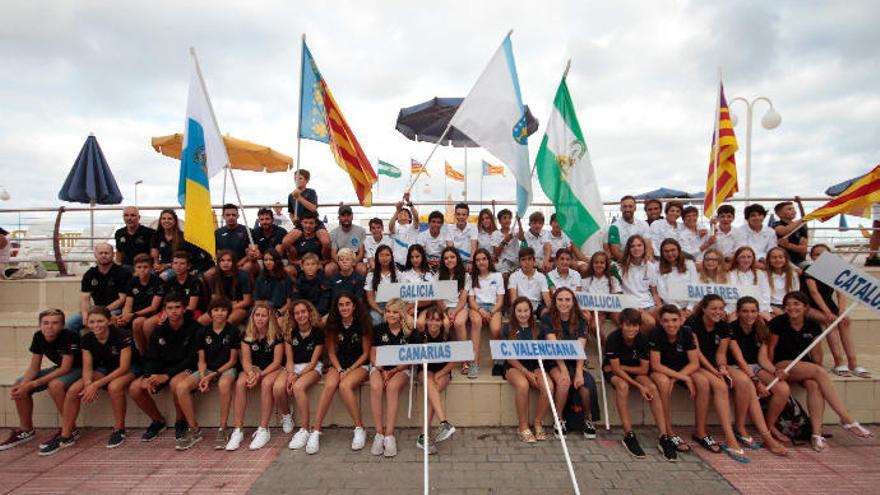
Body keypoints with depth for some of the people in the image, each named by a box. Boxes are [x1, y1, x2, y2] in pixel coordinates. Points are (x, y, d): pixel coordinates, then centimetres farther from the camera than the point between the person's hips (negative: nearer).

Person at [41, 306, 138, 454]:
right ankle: (66, 436, 2)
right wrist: (88, 383, -28)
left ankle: (119, 429, -15)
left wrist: (96, 384, -30)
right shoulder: (87, 339, -7)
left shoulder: (122, 336, -24)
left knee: (114, 387, -36)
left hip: (128, 370, -6)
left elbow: (123, 367, -25)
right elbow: (87, 367, -6)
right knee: (73, 390, -15)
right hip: (103, 369, 6)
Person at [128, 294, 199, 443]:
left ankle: (180, 422, -9)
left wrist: (167, 375, -22)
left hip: (185, 369, -6)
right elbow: (151, 358, 5)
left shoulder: (194, 328, -11)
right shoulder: (159, 331, 6)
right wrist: (149, 376, -16)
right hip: (162, 369, 6)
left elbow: (192, 359, -15)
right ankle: (158, 421, 10)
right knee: (134, 388, -14)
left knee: (175, 383, -37)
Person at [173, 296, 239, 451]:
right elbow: (201, 360, 6)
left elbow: (233, 360, -3)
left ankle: (223, 429, -24)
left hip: (227, 368, -4)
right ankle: (194, 430, -7)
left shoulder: (233, 331, -3)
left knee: (224, 384, -39)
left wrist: (214, 374, -14)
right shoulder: (203, 332, 6)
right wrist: (203, 377, -13)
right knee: (181, 387, -22)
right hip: (207, 369, 4)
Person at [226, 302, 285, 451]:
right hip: (254, 368, 4)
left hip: (273, 369, -3)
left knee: (266, 383, -35)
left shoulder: (277, 335, -12)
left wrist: (260, 375, -24)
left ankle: (263, 430, -27)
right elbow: (246, 360, -2)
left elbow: (276, 362, -12)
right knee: (240, 383, -27)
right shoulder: (247, 335, 0)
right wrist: (251, 373, -22)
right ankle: (238, 431, -22)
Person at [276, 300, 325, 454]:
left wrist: (296, 376, -18)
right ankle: (286, 417, 4)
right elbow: (289, 359, 2)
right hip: (293, 366, 4)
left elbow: (313, 361, -8)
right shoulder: (290, 332, 4)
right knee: (278, 388, -28)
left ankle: (304, 431, -25)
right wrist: (290, 374, -17)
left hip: (312, 367, -3)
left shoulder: (318, 332, -7)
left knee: (298, 387, -35)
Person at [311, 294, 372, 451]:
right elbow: (331, 353, 5)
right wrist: (340, 370, -10)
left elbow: (365, 353, -3)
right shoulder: (333, 325, 2)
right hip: (338, 365, 3)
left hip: (359, 365, -3)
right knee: (329, 385, -29)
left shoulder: (362, 324, -6)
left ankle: (360, 429, -19)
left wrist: (349, 370, -12)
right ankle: (315, 431, -24)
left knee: (344, 386, -32)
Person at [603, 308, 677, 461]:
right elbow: (616, 369, -24)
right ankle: (628, 435, -31)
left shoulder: (643, 339, -14)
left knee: (652, 387, -25)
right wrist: (639, 386, -30)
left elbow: (644, 369, -10)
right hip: (613, 372, -3)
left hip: (635, 371, 3)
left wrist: (621, 367, -16)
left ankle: (663, 437, -24)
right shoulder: (613, 338, -24)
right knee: (623, 385, -36)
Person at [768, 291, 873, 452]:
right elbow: (771, 347, -2)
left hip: (805, 366, 4)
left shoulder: (813, 326, 5)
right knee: (819, 372, -29)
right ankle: (847, 419, -24)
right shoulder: (778, 323, -7)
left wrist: (818, 373, -2)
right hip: (783, 365, -4)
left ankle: (816, 433, -29)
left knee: (814, 385, -30)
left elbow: (815, 353, 10)